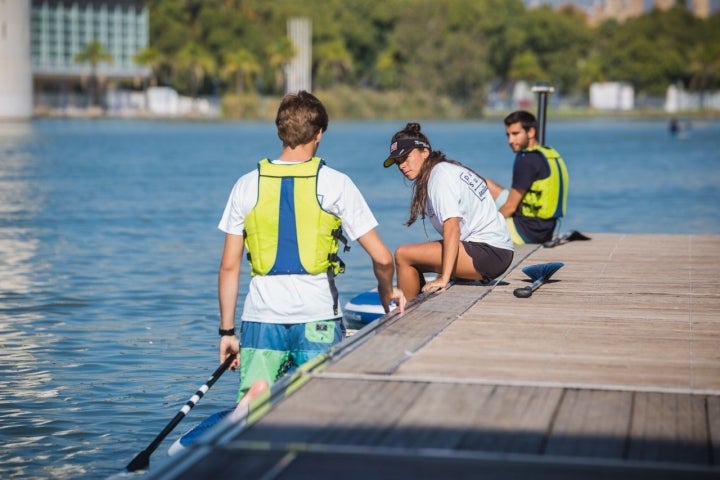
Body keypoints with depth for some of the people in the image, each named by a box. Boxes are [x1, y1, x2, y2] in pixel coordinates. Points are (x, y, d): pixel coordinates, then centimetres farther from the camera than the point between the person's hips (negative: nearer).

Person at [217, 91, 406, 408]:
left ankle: (256, 396, -32)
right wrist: (387, 293, 19)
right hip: (317, 316, -1)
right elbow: (382, 258, -2)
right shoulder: (336, 184, -1)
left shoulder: (247, 185, 5)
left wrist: (227, 331, 13)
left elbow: (229, 266, 6)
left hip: (261, 314, 1)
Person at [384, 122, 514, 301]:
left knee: (403, 255, -12)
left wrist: (444, 278, -26)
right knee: (415, 260, 18)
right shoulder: (448, 169, 16)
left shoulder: (440, 175, -11)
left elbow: (452, 227, -21)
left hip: (489, 253, -10)